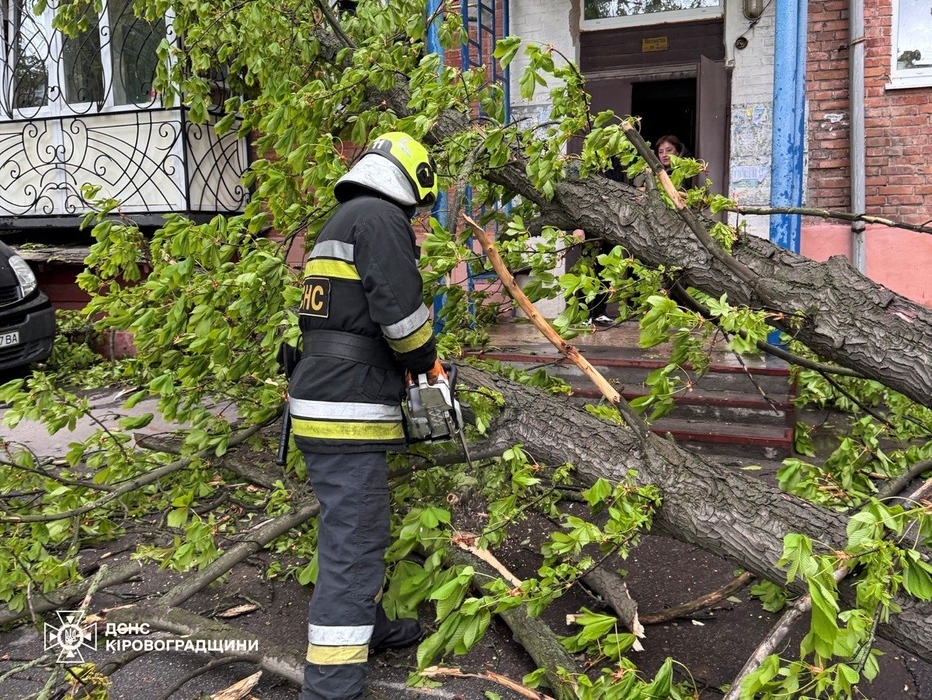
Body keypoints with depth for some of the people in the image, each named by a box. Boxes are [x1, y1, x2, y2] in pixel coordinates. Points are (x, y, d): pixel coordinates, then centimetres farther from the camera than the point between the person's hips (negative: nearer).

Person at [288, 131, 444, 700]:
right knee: (354, 546, -9)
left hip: (325, 405, 10)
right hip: (347, 414, -10)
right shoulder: (382, 216, -8)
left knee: (358, 528, 24)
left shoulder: (341, 222, 22)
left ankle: (366, 625, 41)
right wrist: (429, 364, -1)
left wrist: (406, 367, 22)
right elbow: (400, 310, -19)